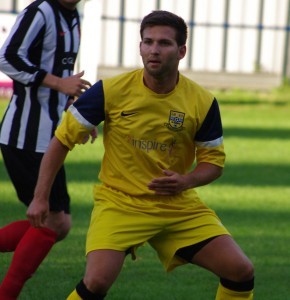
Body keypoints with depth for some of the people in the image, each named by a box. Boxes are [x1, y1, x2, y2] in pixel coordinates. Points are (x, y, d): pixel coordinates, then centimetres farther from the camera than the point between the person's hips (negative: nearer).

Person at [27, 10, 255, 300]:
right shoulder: (110, 91, -13)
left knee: (241, 271, -6)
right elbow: (62, 140, -3)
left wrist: (186, 181, -16)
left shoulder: (202, 102, -7)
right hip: (120, 202, -3)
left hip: (180, 206, 3)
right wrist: (40, 197, -4)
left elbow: (214, 161, 5)